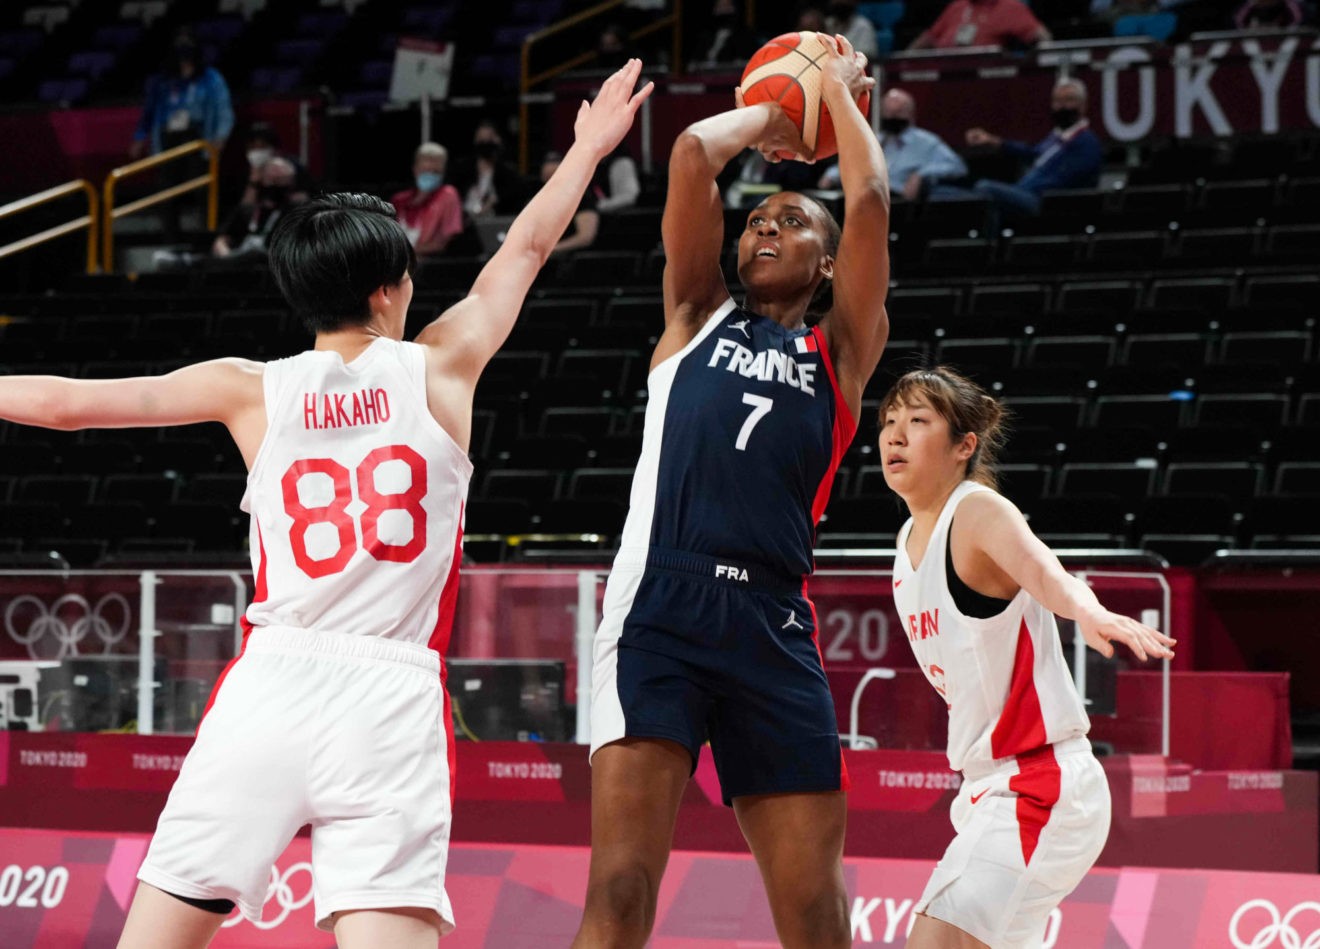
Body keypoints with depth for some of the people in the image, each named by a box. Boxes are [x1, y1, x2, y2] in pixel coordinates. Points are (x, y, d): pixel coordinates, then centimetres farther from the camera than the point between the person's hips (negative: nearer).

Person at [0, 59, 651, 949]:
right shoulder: (440, 367, 8)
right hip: (393, 699, -1)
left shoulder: (253, 390, 8)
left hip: (270, 685, 1)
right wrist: (589, 147, 40)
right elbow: (528, 246, 24)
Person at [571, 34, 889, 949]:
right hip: (661, 607, -1)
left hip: (773, 625, 1)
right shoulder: (697, 316, 20)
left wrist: (843, 95, 22)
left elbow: (871, 201, 8)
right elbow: (693, 153, 11)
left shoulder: (839, 352, 19)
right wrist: (770, 117, 28)